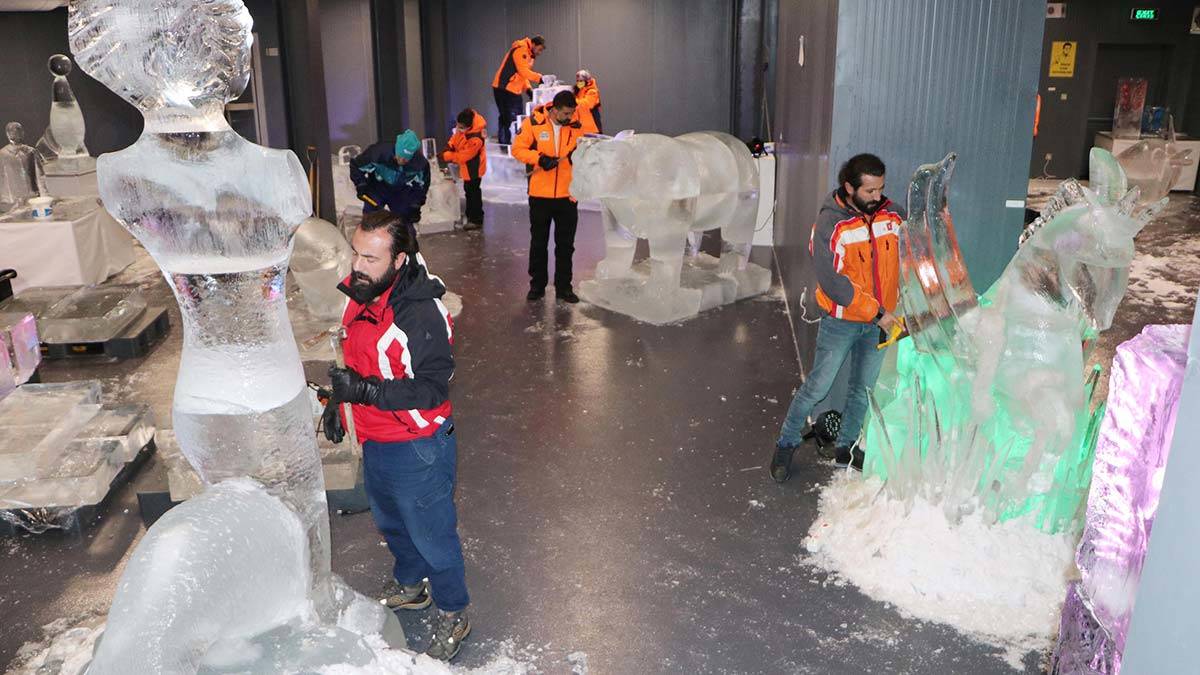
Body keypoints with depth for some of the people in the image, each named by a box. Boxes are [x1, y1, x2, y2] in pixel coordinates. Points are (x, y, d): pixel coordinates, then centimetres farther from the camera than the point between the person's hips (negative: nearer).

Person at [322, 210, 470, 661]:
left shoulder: (423, 315, -29)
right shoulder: (357, 293, -3)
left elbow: (432, 388, -29)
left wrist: (365, 390, -36)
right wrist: (336, 402, 13)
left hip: (417, 449, -8)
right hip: (375, 443, 8)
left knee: (432, 535, 10)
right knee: (390, 523, 28)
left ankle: (452, 615, 33)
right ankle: (410, 586, 54)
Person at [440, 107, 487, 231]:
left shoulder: (476, 139, -36)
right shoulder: (463, 126, -14)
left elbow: (464, 156, -27)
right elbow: (456, 136, 7)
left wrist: (447, 157, -19)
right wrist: (450, 146, -7)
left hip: (473, 168, -9)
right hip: (467, 167, 9)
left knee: (472, 192, 2)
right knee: (469, 190, 22)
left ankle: (476, 220, 16)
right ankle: (472, 214, 39)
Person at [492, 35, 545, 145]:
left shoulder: (529, 54, 18)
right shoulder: (521, 49, -12)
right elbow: (523, 71, -20)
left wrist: (528, 88, 4)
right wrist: (539, 78, -20)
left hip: (515, 90, 10)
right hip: (504, 89, -10)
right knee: (507, 119, -9)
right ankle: (505, 144, -6)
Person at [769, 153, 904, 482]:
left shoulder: (893, 215, -4)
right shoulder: (830, 224, -18)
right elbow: (832, 282, -22)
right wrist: (876, 312, -22)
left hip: (879, 322, 5)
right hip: (841, 323, -5)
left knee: (863, 390, 16)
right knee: (817, 387, 4)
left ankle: (846, 447, 35)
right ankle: (786, 444, 22)